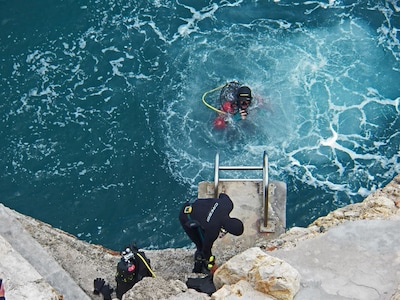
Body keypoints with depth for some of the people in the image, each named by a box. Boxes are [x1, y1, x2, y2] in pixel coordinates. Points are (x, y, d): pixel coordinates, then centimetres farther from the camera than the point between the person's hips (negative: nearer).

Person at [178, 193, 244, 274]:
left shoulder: (228, 204, -22)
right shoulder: (213, 230, -33)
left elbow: (222, 195, 3)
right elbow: (206, 248, -15)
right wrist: (210, 264, 2)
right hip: (186, 218, -8)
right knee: (202, 245, -4)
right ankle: (197, 270, 19)